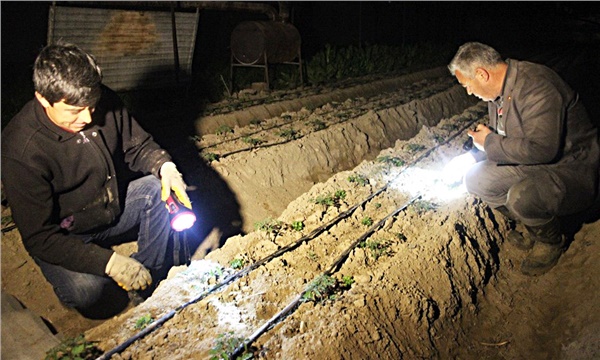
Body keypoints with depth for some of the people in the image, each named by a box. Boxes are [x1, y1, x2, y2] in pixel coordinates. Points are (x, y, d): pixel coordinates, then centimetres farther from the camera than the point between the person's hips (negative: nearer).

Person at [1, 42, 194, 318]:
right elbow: (39, 237, -25)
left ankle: (157, 279, -7)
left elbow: (137, 146, 2)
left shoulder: (105, 102, -14)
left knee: (163, 191, -21)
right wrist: (109, 262, -34)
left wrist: (166, 167, -22)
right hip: (63, 235, -5)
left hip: (114, 205, 5)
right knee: (87, 289, -32)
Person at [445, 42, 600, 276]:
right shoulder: (499, 92, 5)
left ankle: (550, 241, 0)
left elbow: (541, 149, -34)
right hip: (531, 168, 9)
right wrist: (469, 157, 7)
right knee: (475, 179, -2)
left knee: (522, 197, -35)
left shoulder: (536, 85, -25)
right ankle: (533, 227, 12)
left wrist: (490, 142, -21)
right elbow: (499, 138, 18)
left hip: (573, 168, -9)